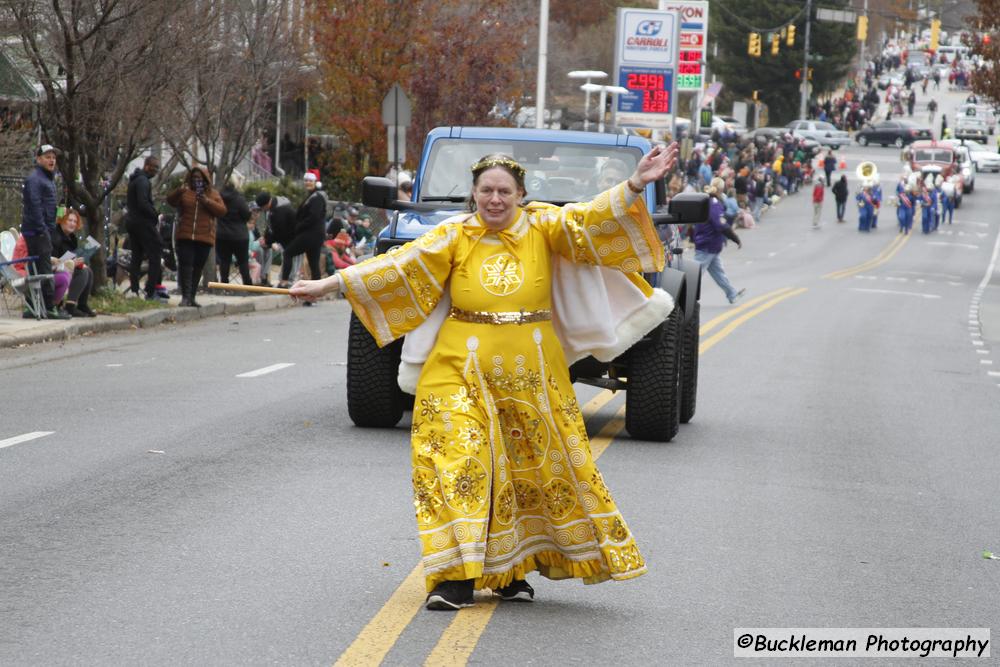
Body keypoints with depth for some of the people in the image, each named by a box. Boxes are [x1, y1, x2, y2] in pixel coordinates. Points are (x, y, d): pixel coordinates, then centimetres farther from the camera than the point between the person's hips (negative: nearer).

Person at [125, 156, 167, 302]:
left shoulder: (135, 180, 19)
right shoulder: (143, 181, -14)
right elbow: (143, 203, -24)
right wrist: (156, 215, -12)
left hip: (132, 222, 10)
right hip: (143, 223, -10)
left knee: (136, 257, 12)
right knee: (155, 256, -8)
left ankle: (134, 290, 11)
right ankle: (151, 292, -12)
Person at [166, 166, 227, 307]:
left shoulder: (213, 194, 11)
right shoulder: (185, 192, 8)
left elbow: (222, 211, 0)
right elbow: (170, 201, -6)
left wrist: (207, 201, -15)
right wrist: (179, 192, -26)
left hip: (204, 238, 2)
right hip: (185, 236, -2)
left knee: (197, 268, 5)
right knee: (185, 265, -13)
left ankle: (191, 297, 12)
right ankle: (185, 296, -17)